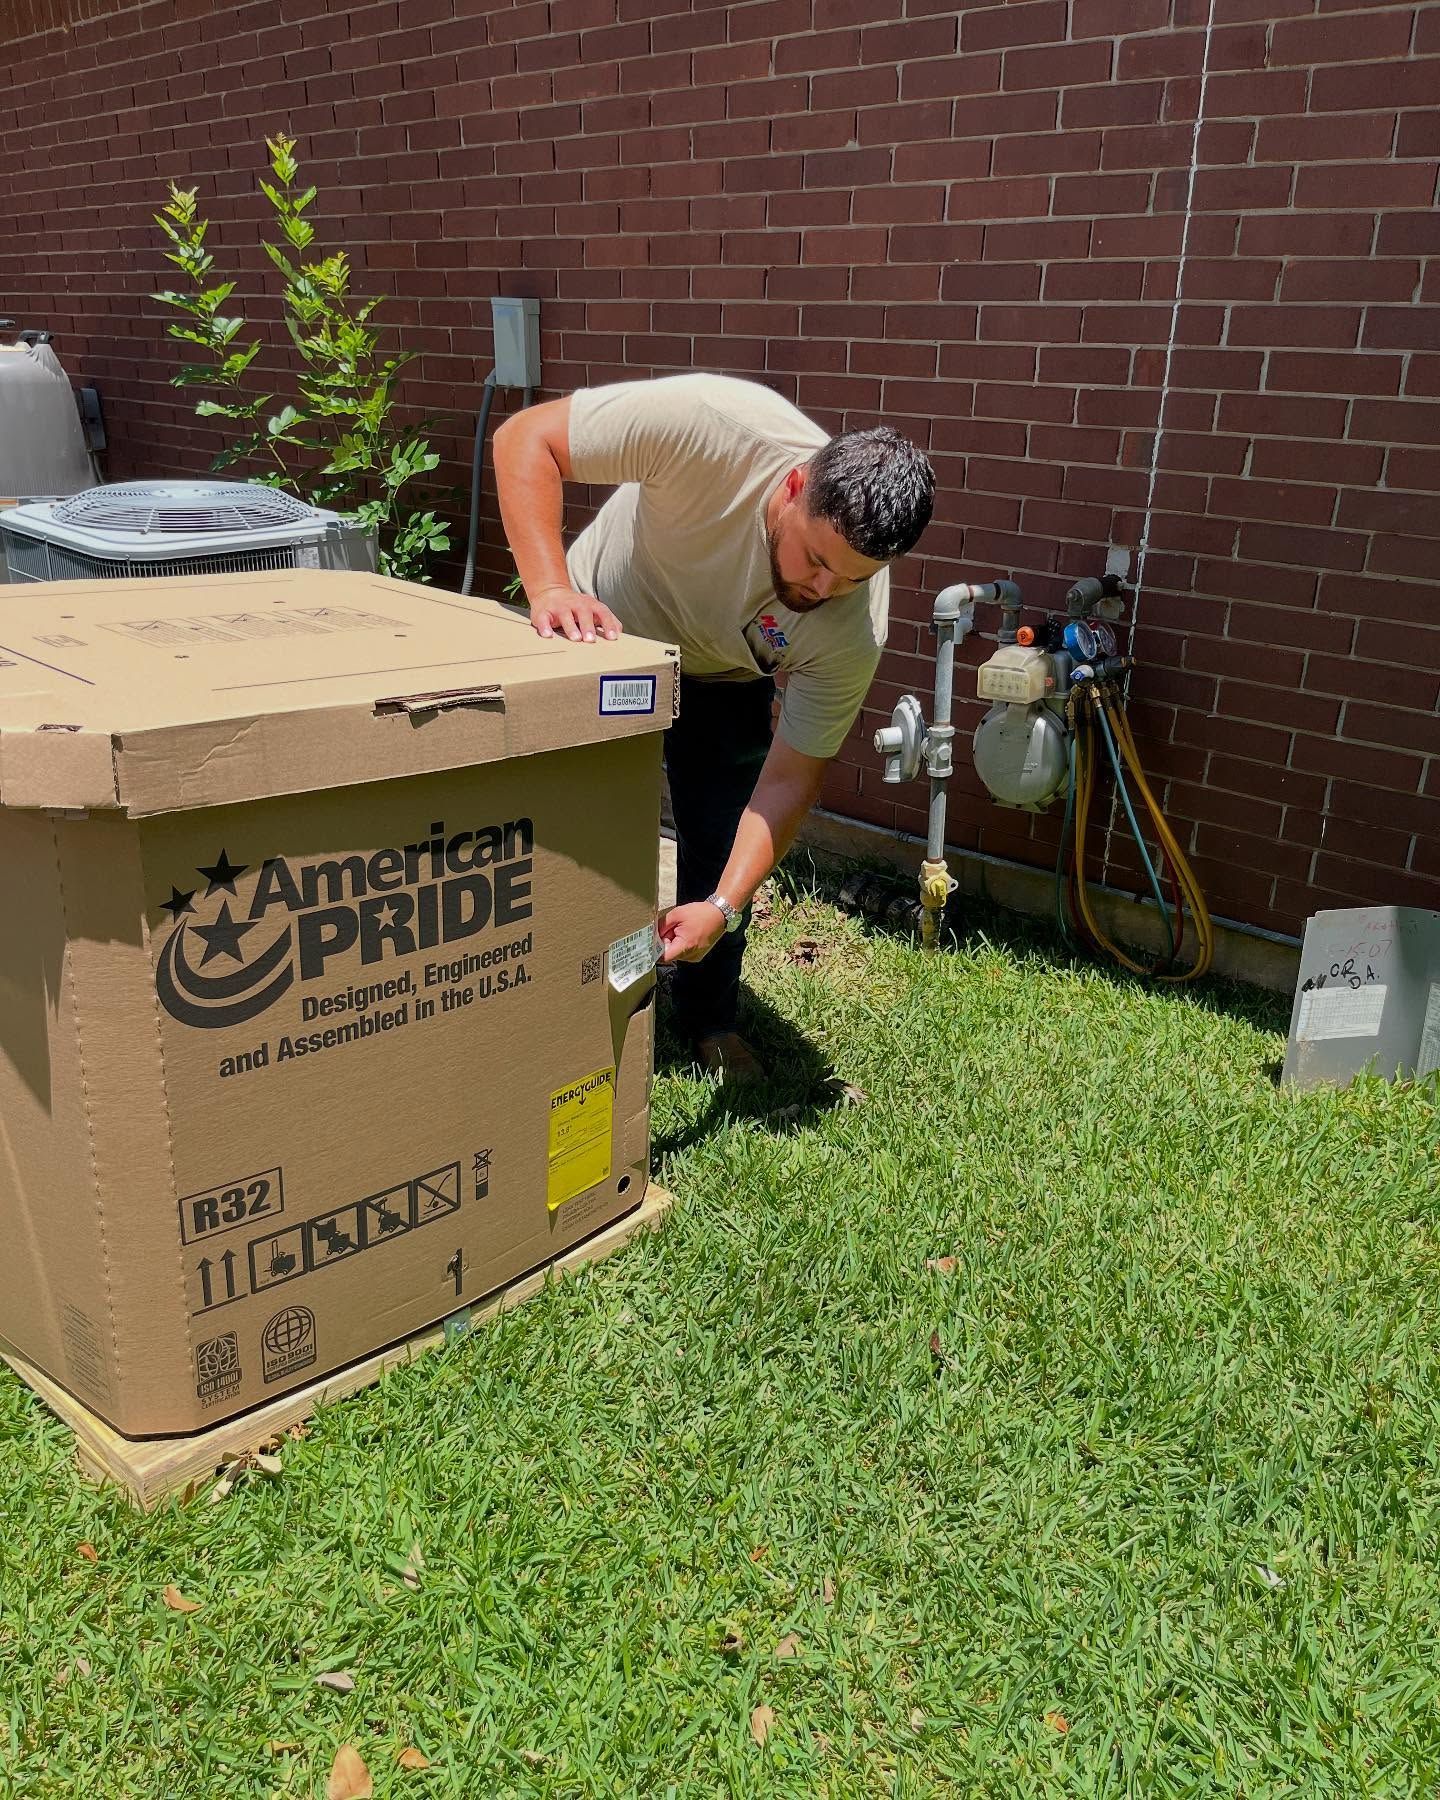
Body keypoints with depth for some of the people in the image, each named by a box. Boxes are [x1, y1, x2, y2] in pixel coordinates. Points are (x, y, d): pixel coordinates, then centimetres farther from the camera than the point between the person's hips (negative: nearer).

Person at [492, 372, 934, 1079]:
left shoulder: (854, 630, -32)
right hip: (603, 627, -1)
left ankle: (710, 1019, 24)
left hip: (723, 683, 1)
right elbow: (526, 438, -32)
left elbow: (789, 777, -26)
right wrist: (549, 587, -45)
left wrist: (724, 907, -37)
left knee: (724, 851, -2)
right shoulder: (711, 424, -40)